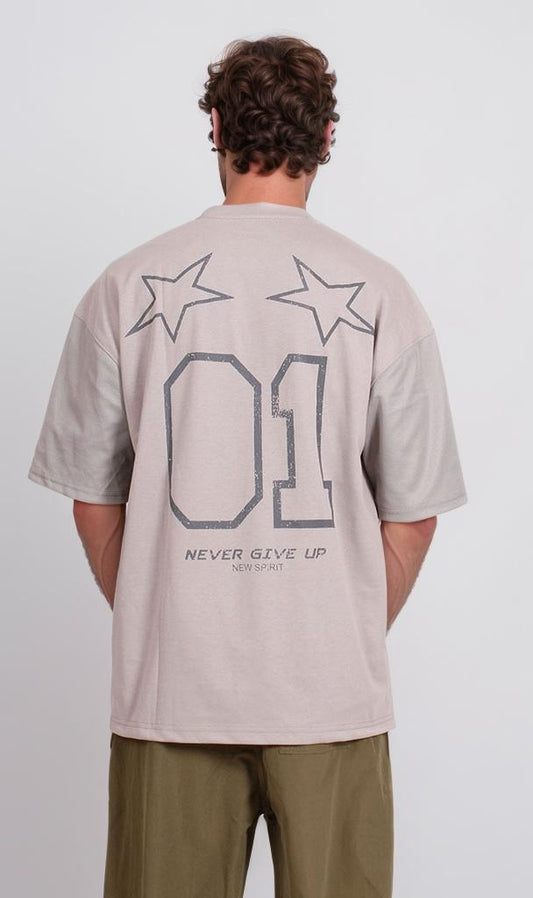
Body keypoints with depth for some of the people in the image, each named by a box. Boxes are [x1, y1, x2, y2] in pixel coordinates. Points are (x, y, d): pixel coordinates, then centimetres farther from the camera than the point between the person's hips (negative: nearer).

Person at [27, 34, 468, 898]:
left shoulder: (124, 289, -3)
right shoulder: (382, 295, -5)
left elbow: (92, 502, 3)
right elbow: (412, 513, 0)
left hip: (169, 690, 1)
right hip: (333, 694, 0)